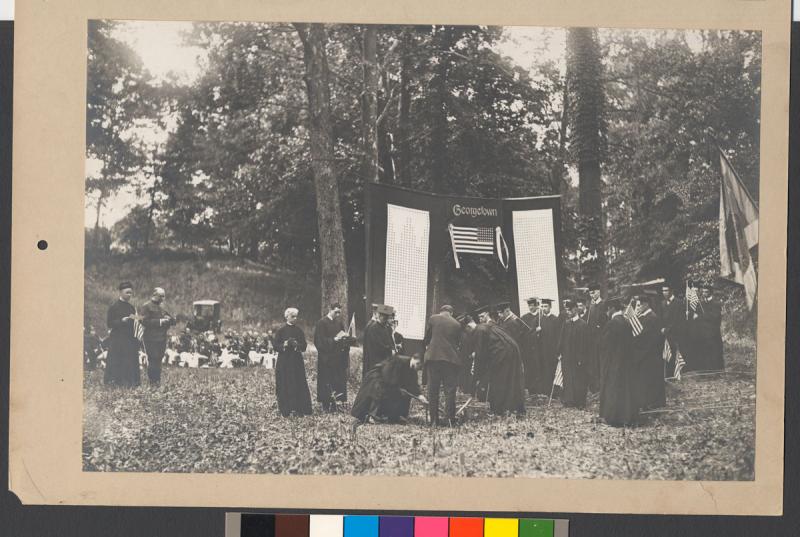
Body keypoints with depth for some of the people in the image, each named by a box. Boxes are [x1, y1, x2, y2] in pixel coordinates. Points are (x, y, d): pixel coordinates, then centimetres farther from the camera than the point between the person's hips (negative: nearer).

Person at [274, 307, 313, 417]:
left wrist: (297, 345, -13)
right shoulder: (281, 331, 0)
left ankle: (299, 409, 2)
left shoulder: (299, 331, 8)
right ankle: (285, 409, 4)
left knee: (299, 385, -2)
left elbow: (304, 346, 7)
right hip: (284, 362, -2)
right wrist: (284, 345, -20)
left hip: (297, 361, 3)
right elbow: (276, 346, -1)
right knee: (285, 386, -3)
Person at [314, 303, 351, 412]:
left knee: (338, 381, 3)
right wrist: (334, 339, -21)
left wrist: (345, 338, -5)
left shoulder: (339, 323, 13)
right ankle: (326, 405, 3)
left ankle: (333, 403, 9)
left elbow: (344, 340, 19)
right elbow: (320, 341, -12)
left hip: (338, 357, 6)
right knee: (326, 382, -4)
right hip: (326, 357, -6)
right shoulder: (321, 323, -6)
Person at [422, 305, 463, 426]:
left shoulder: (433, 319, 4)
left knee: (433, 390, 5)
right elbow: (458, 343, 13)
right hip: (451, 359, 0)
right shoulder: (457, 324, 7)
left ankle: (434, 421, 3)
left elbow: (426, 338, 9)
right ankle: (450, 419, -6)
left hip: (433, 357, 0)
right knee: (450, 390, 2)